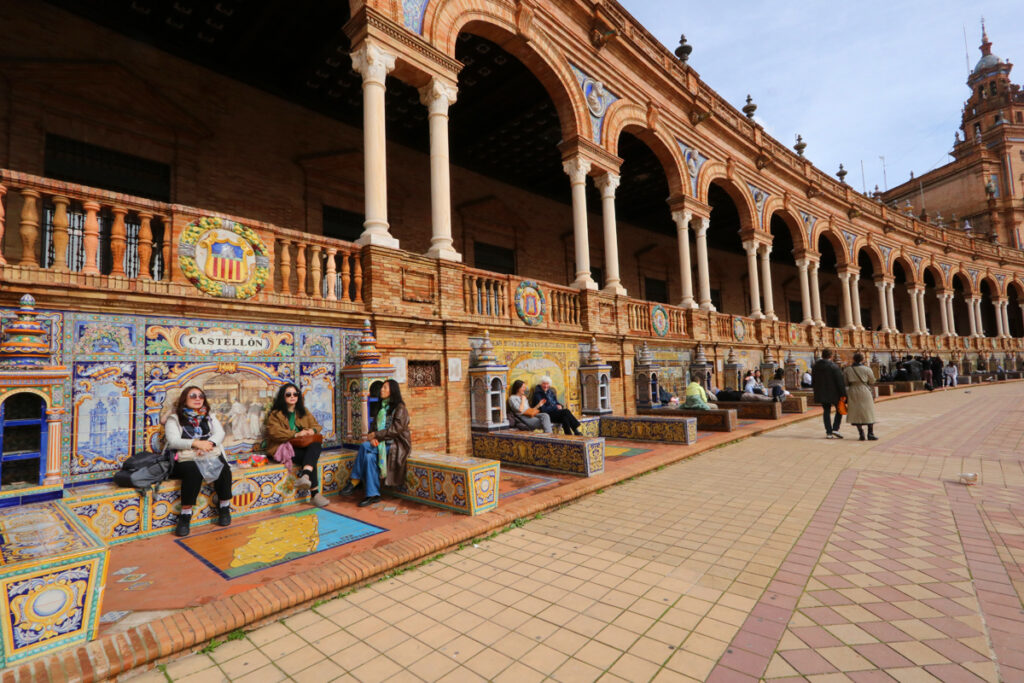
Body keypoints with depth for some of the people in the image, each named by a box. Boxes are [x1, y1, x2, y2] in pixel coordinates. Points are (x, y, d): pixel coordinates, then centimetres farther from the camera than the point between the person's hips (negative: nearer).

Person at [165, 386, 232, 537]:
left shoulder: (209, 416, 21)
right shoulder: (174, 419, 10)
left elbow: (220, 433, 7)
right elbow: (173, 441, -5)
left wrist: (209, 443, -15)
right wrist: (196, 443, -20)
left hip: (212, 455, 3)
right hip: (185, 458, -3)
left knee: (224, 469, -29)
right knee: (194, 472, -37)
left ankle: (224, 507, -11)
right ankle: (185, 514, -25)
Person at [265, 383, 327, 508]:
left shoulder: (304, 412, 20)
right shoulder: (275, 414, 4)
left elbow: (317, 425, 18)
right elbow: (274, 432, -13)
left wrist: (312, 430, -8)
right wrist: (296, 434, -22)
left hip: (302, 447, 4)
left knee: (316, 445, -33)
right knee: (311, 458, -32)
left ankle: (304, 476, -50)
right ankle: (314, 494, -36)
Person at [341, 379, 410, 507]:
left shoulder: (400, 408, -5)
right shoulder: (382, 408, 18)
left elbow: (396, 429, -15)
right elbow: (376, 428, 13)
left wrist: (375, 434, -13)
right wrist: (373, 438, -9)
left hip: (398, 444, -6)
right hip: (384, 443, 6)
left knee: (364, 446, -25)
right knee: (370, 456, -25)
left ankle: (355, 481, -14)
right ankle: (373, 494, -24)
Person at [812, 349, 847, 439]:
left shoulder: (815, 366, 2)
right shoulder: (834, 367, -15)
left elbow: (813, 381, 9)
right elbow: (840, 381, -15)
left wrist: (817, 392, 18)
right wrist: (843, 394, -10)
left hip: (822, 393, 4)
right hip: (833, 393, -4)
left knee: (826, 411, 11)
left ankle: (828, 432, 8)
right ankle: (835, 429, 2)